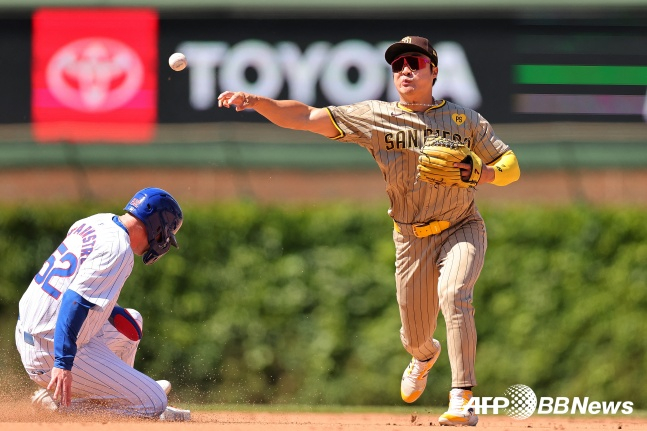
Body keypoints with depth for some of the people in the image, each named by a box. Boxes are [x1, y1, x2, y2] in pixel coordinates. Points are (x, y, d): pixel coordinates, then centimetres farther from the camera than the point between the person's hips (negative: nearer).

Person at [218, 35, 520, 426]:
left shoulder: (465, 120, -3)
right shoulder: (375, 117, -4)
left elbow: (511, 165, 1)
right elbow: (305, 117, -10)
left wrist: (480, 174, -20)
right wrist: (256, 101, -24)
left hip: (462, 229, -2)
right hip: (412, 239, 2)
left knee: (453, 294, -31)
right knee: (414, 336, 10)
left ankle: (462, 399, -29)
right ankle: (425, 355, 51)